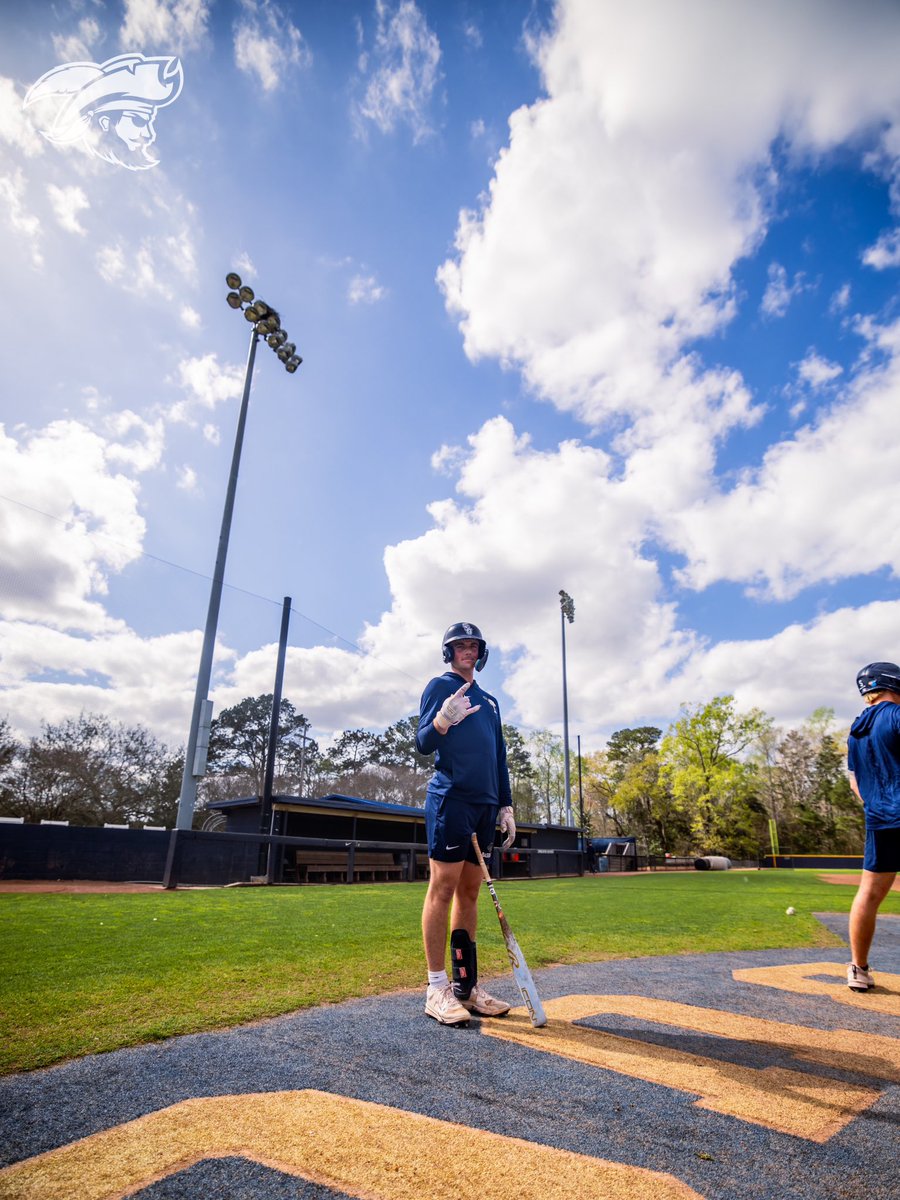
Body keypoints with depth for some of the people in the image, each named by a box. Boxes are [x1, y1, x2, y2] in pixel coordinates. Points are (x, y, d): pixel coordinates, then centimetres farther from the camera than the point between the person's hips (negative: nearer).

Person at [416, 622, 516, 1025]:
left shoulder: (488, 700, 22)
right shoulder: (441, 686, 2)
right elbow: (423, 744, -8)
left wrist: (505, 806, 16)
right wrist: (443, 719, -29)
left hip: (485, 804, 7)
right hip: (450, 799, -7)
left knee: (470, 892, 8)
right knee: (444, 887, -6)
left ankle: (466, 985, 14)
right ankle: (437, 989, 0)